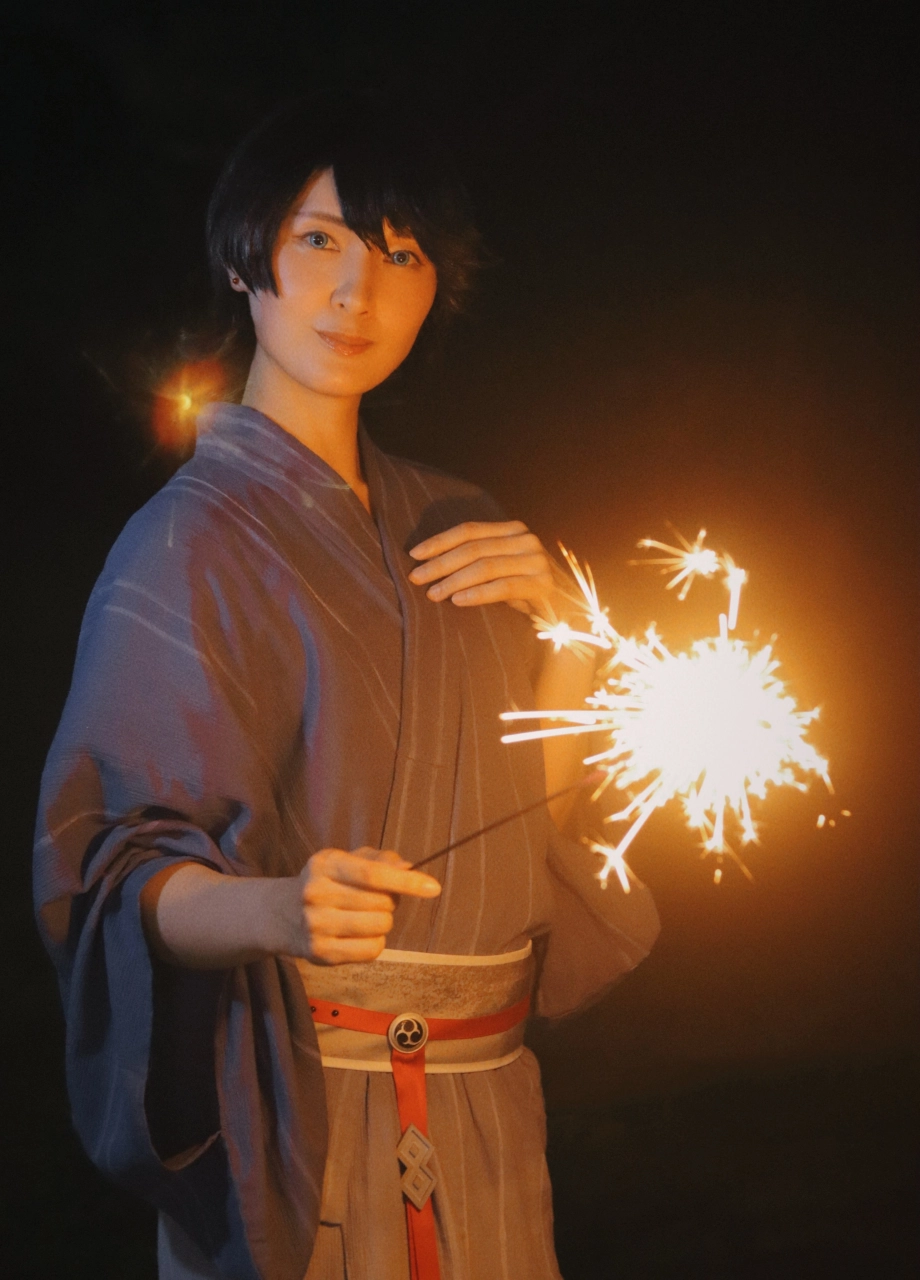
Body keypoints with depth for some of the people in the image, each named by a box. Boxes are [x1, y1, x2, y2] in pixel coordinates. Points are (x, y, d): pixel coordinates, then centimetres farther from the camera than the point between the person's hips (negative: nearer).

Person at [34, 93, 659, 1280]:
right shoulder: (189, 536, -10)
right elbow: (118, 862, -15)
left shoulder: (454, 527, 9)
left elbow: (534, 803, 12)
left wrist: (567, 623, -4)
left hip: (484, 1108, 6)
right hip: (303, 1108, -6)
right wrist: (278, 912, -35)